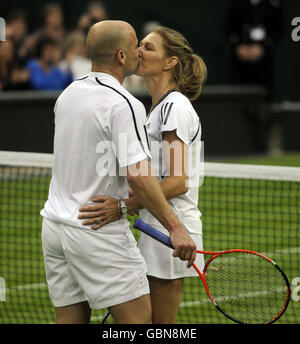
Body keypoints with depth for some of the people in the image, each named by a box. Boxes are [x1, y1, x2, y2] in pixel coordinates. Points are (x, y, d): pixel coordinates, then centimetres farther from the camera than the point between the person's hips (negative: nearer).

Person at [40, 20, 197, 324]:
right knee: (138, 317, -4)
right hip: (98, 233, -8)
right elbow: (137, 175, -24)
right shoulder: (123, 105, -16)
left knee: (70, 319, 8)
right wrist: (175, 227, -24)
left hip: (55, 223, 8)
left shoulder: (68, 94, 10)